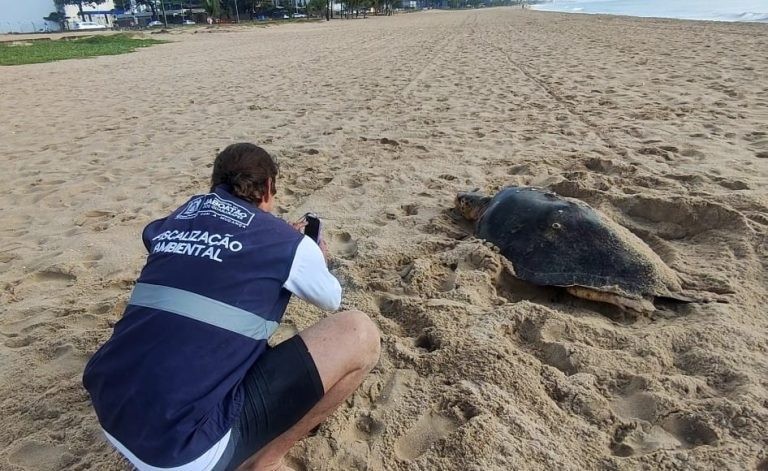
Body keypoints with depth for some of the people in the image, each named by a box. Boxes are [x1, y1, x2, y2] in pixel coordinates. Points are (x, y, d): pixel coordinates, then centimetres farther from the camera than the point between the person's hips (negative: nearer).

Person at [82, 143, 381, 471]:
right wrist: (318, 261, 42)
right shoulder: (289, 243, -2)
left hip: (111, 416, 8)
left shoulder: (177, 219, 11)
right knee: (359, 334, -5)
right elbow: (332, 301, 19)